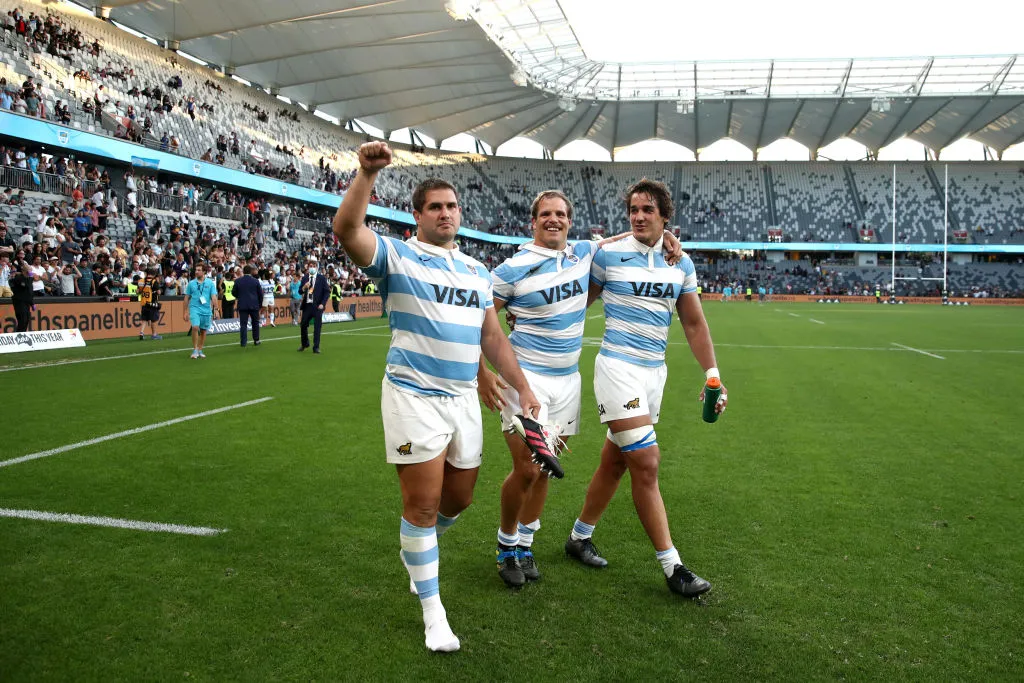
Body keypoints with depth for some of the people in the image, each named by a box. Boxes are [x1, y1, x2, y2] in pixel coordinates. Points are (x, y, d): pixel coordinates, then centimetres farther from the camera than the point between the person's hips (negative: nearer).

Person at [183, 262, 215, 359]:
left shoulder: (210, 283, 3)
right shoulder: (191, 283, 5)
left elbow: (213, 297, 0)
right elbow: (187, 298, 10)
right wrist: (186, 312, 8)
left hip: (206, 310, 1)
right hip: (194, 309, -1)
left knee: (203, 331, 7)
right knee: (195, 327, -19)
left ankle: (200, 350, 20)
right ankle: (195, 350, -9)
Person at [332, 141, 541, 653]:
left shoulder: (476, 271, 15)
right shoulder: (396, 256, -3)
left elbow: (493, 337, 18)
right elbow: (346, 230, -23)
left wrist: (522, 388, 14)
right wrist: (367, 173, -34)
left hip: (464, 398, 6)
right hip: (414, 396, -6)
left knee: (459, 496, 15)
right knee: (422, 503, 0)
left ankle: (417, 549, 47)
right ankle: (432, 610, 17)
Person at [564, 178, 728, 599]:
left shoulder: (681, 263, 8)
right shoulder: (608, 255, -4)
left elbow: (694, 324, 11)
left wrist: (712, 375, 6)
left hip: (655, 371, 5)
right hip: (618, 367, -5)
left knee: (615, 461, 13)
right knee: (645, 462, -11)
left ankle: (580, 537, 31)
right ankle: (672, 566, -1)